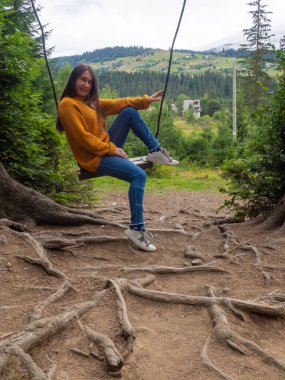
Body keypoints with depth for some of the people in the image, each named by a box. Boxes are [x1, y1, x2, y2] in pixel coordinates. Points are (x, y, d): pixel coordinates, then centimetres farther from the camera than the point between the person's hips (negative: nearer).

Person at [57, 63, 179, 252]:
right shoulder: (68, 104, -13)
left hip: (107, 148, 9)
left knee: (129, 112, 0)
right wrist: (111, 149, -16)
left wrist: (146, 100, 8)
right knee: (139, 175, -25)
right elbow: (83, 137, -18)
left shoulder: (91, 101, 15)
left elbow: (116, 104, 14)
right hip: (94, 158, -9)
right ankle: (136, 228, -23)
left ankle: (155, 151, 3)